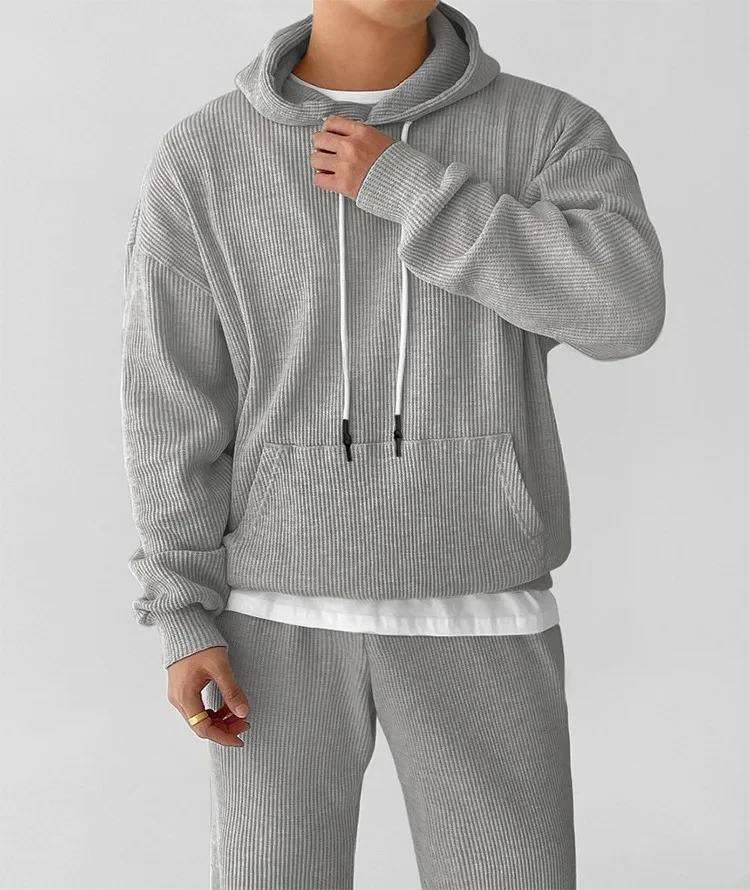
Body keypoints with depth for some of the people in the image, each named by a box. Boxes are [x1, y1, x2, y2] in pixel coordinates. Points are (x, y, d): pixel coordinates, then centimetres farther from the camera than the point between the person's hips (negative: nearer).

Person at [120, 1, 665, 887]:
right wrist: (185, 624, -7)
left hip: (471, 612, 0)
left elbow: (621, 307, -21)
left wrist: (404, 185, -20)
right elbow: (172, 405, -2)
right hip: (283, 610, 0)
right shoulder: (199, 161, -2)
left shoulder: (552, 130, -3)